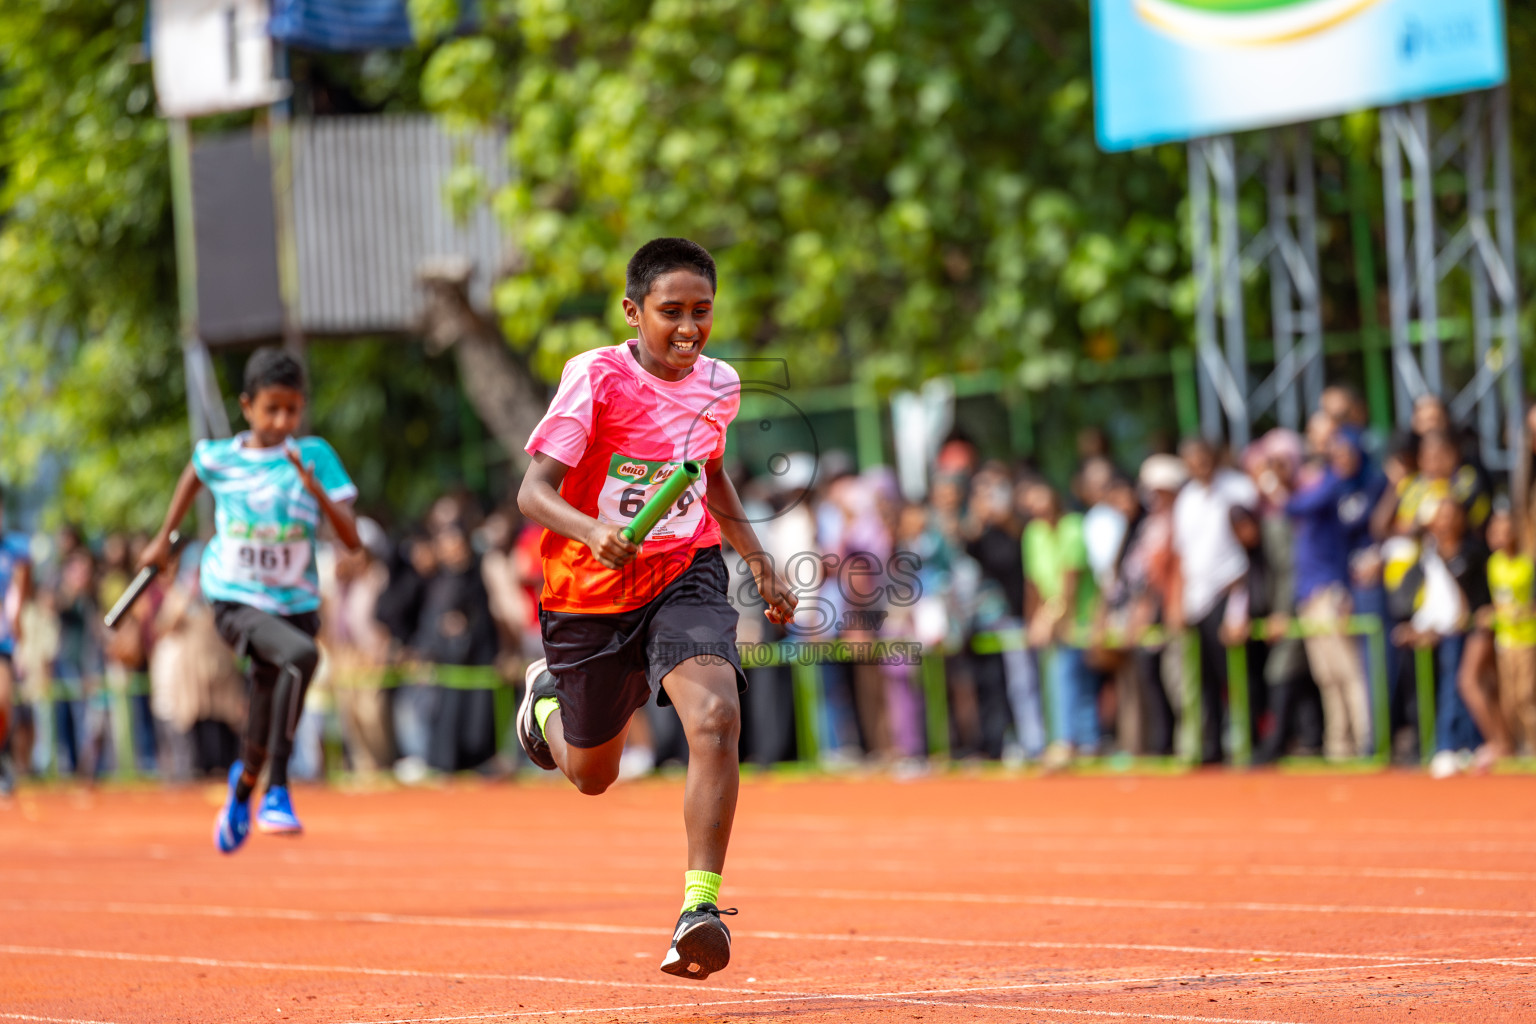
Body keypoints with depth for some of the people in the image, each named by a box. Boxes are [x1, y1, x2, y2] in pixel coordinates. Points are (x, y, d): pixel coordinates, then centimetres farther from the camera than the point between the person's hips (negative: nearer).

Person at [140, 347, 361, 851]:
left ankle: (246, 782, 46)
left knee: (264, 736, 9)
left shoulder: (314, 456, -5)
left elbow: (351, 539, -11)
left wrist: (316, 490, -26)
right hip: (236, 602, -2)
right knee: (302, 654, -33)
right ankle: (277, 789, -28)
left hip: (295, 603, 2)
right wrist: (164, 537, 30)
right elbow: (193, 473, 23)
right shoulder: (218, 458, -3)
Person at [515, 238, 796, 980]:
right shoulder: (596, 377, -16)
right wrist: (591, 532, -40)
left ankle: (700, 907, -26)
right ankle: (547, 695, 53)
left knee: (715, 716, -28)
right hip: (591, 590, -2)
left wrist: (760, 562, 21)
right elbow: (534, 492, -21)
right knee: (592, 776, 16)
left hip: (685, 577, 2)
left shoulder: (718, 385, -1)